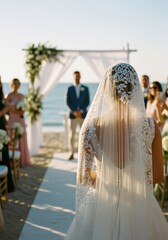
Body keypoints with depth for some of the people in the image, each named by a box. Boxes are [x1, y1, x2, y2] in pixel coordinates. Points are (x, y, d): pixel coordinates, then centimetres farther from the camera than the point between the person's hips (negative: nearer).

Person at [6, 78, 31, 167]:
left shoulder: (21, 96, 13)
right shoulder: (9, 95, -6)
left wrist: (23, 112, -5)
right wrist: (16, 112, -18)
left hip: (21, 120, 6)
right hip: (12, 119, -6)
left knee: (22, 139, 8)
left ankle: (22, 159, 17)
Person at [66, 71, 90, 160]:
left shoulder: (85, 88, 5)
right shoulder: (70, 88, 5)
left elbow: (87, 102, -1)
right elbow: (68, 102, -1)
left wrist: (81, 111, -14)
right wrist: (74, 112, -14)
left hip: (83, 115, 0)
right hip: (72, 115, 0)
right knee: (71, 135, -1)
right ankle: (72, 154, 8)